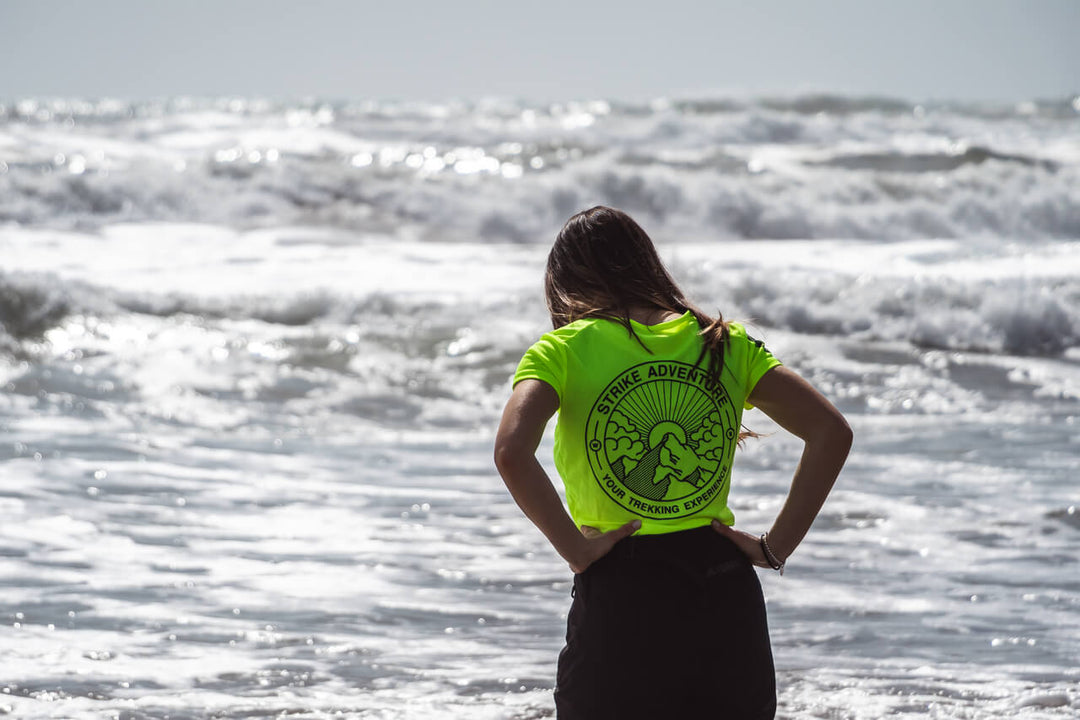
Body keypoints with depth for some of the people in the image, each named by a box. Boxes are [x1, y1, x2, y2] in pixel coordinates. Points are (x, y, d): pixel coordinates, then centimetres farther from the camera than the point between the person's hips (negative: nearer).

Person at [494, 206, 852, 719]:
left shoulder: (565, 350, -4)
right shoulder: (724, 343, 7)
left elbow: (512, 453, -22)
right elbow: (832, 433, 0)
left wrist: (574, 549, -12)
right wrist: (777, 547, 2)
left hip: (620, 601, -4)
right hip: (724, 595, 4)